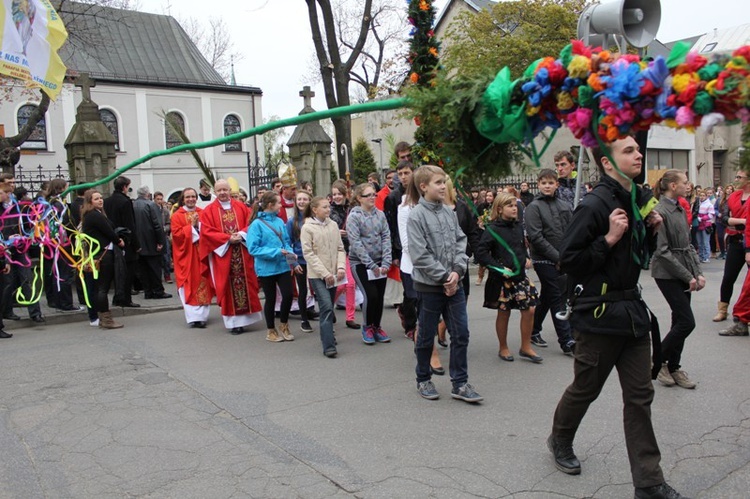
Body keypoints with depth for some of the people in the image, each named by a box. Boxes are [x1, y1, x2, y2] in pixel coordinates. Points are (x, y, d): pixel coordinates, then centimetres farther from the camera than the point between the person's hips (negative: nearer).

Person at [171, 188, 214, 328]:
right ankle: (193, 317, -5)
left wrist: (199, 225, -10)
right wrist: (191, 226, -13)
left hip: (201, 255, 3)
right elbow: (176, 234, -9)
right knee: (189, 286, -5)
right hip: (186, 256, -3)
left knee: (203, 285, 2)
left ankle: (202, 315, 8)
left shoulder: (202, 213, 10)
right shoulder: (177, 216, 1)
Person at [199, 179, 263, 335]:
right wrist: (228, 238, -15)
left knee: (246, 283, 2)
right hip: (222, 253, -2)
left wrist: (241, 234, -13)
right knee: (227, 287, 0)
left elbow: (251, 224, 6)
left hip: (243, 253, 2)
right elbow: (207, 232, -6)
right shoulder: (208, 211, 2)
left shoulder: (241, 207, 10)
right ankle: (233, 321, 5)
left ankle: (244, 318, 12)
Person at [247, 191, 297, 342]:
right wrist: (276, 252, -20)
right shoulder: (257, 224, -12)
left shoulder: (280, 221, 3)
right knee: (271, 299, 8)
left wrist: (291, 255, -7)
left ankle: (283, 325, 22)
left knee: (288, 295, -3)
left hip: (283, 266, 4)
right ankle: (271, 330, 28)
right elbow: (253, 249, -15)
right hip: (267, 268, -4)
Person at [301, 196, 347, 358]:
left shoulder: (333, 225, 6)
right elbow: (309, 254, -9)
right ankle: (329, 346, -11)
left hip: (333, 274, 5)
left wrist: (341, 267, -7)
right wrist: (324, 273, -15)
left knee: (328, 308, 14)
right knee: (327, 307, -14)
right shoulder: (307, 228, -6)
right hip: (317, 275, -5)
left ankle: (327, 337, 31)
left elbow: (340, 249, 9)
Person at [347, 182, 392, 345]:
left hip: (380, 263, 4)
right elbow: (356, 243, -14)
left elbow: (386, 238, 1)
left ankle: (376, 327, 26)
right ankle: (367, 327, 13)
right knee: (371, 295, -11)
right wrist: (372, 265, -17)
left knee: (380, 296, 6)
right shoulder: (354, 216, -9)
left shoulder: (380, 214, 3)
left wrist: (386, 262, -10)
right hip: (360, 263, -4)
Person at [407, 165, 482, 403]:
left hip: (454, 283, 5)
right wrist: (444, 277, -14)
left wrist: (457, 271, -9)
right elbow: (420, 255, -16)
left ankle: (460, 384, 17)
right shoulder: (416, 216, -12)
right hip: (429, 285, -5)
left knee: (461, 333, 6)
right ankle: (423, 380, 28)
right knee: (426, 336, 9)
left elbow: (461, 241, 5)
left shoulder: (449, 212, 5)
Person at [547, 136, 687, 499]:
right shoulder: (594, 205, -17)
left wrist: (650, 231, 3)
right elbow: (569, 261, -18)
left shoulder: (638, 200, 9)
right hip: (599, 314, -7)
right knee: (586, 388, 11)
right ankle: (560, 439, 39)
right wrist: (609, 238, -25)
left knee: (640, 395, 8)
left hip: (631, 309, 8)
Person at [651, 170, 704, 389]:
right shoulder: (660, 211, -15)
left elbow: (688, 244, 15)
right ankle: (657, 361, 9)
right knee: (686, 322, -8)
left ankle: (673, 367, 20)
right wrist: (688, 277, -15)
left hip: (684, 272, 8)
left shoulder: (679, 209, 11)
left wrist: (698, 272, 5)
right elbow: (662, 251, -18)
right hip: (668, 274, -8)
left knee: (680, 321, 10)